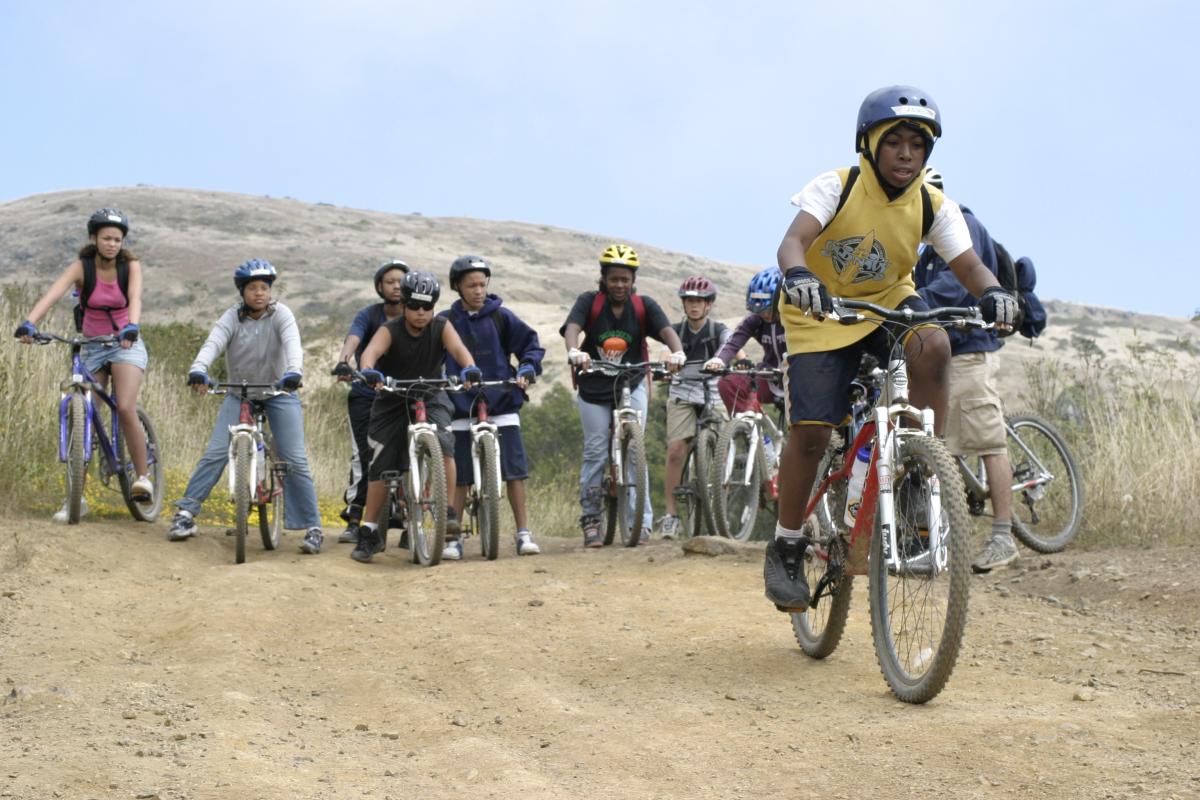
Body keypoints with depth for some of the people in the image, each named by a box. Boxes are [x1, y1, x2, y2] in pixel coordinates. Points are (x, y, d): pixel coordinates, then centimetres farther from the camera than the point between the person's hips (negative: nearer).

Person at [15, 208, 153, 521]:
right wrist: (29, 324, -44)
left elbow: (135, 297, -27)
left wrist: (132, 326, -48)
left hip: (127, 345, -2)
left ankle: (143, 477, -8)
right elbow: (52, 294, -26)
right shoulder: (82, 267, -10)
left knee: (126, 409, -24)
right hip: (92, 348, 2)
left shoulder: (131, 266, -9)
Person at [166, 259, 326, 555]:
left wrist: (294, 372, -50)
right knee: (215, 454, -10)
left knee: (296, 461, -8)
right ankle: (186, 513, -2)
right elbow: (213, 343, -26)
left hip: (279, 393, -1)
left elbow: (292, 343, -29)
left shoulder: (280, 314, -12)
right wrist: (198, 370, -47)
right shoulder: (233, 317, -10)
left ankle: (312, 527, 0)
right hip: (239, 394, 1)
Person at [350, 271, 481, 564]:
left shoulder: (441, 327, -11)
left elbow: (458, 348, -30)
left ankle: (447, 510, -13)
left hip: (430, 399, 0)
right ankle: (370, 534, 10)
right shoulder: (390, 331, -16)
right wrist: (368, 371, -58)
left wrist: (470, 368, -52)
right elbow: (370, 352, -34)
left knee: (444, 446, -27)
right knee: (380, 466, -1)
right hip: (392, 401, 0)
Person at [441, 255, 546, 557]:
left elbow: (531, 344, 5)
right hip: (461, 407, 0)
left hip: (502, 404, 0)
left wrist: (527, 369, -11)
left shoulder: (501, 316, 2)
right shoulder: (446, 321, 3)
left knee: (514, 469, -4)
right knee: (459, 475, 2)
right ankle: (453, 538, 10)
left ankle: (524, 533, 4)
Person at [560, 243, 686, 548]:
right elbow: (572, 327, -26)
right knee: (595, 451, 0)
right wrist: (574, 351, -49)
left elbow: (666, 330, -20)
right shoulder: (589, 302, -9)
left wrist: (677, 352, -42)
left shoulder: (644, 306, -6)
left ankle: (641, 520, -1)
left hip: (632, 386, 0)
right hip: (593, 388, 0)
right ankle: (590, 518, 10)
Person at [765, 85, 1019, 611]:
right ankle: (786, 547, 3)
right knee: (811, 429, -15)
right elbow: (794, 240, -34)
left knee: (933, 346, -32)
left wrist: (992, 292, -44)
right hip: (822, 312, -2)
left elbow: (967, 265, -20)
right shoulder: (835, 188, -20)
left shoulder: (934, 207, -11)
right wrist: (798, 277, -58)